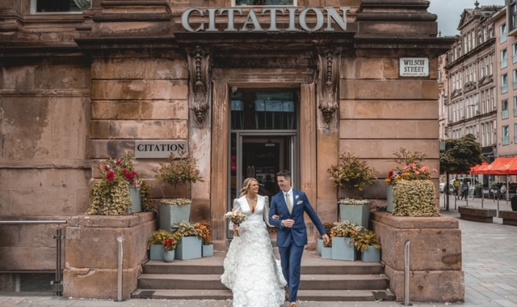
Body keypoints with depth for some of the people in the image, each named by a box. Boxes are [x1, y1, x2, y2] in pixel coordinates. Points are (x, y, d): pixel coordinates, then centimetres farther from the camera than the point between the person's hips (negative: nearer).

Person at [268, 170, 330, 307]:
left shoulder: (301, 195, -1)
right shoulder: (275, 199, 0)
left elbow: (312, 214, 4)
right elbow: (271, 219, 0)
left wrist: (323, 232, 4)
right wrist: (282, 222, -21)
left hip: (298, 236, -2)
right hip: (283, 237, 2)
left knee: (294, 268, -7)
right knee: (285, 267, 14)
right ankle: (289, 287, 45)